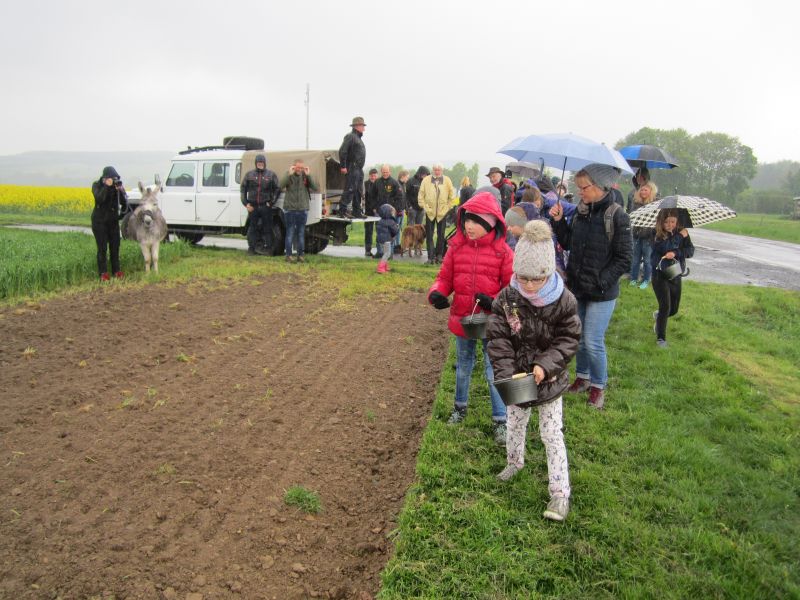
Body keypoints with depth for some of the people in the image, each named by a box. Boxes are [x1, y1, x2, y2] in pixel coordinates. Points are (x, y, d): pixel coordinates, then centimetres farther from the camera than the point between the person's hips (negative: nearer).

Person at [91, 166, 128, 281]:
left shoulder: (117, 185, -1)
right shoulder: (96, 185, -7)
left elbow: (124, 201, -8)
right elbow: (99, 198, -25)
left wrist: (120, 190, -24)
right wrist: (107, 186, -30)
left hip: (113, 220, 3)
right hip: (99, 221, -3)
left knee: (115, 246, 5)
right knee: (102, 248, -4)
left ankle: (116, 271, 14)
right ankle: (103, 273, -1)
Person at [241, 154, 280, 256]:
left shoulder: (271, 174, 4)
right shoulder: (249, 174, 7)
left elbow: (277, 189, 4)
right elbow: (243, 188, 9)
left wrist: (271, 202, -4)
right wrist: (246, 203, 0)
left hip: (266, 206, -1)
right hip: (252, 206, 1)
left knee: (267, 228, 1)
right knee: (252, 228, 6)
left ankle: (268, 248, 6)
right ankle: (251, 248, 13)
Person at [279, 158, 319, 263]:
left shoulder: (306, 176, 3)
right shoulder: (289, 176, -1)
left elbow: (316, 188, -8)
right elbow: (281, 186, -17)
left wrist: (308, 175, -16)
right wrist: (289, 174, -23)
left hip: (303, 210, 2)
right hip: (290, 209, -2)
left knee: (301, 233, 8)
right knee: (290, 233, 1)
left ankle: (300, 255, 16)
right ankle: (288, 255, 6)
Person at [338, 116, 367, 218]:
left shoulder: (358, 138, 22)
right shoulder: (350, 136, -8)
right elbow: (342, 151, -17)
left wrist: (361, 168, 18)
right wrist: (343, 166, -20)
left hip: (359, 169, 10)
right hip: (352, 168, -10)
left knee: (358, 191, 12)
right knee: (350, 189, -13)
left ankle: (357, 212, 17)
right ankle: (343, 211, -13)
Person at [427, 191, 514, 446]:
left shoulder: (502, 251, -12)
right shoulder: (456, 247, -4)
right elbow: (445, 277, 2)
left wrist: (495, 302, -26)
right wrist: (436, 292, -18)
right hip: (461, 318, 3)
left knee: (494, 372, 4)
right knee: (463, 367, 22)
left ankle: (500, 420, 18)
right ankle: (460, 406, 43)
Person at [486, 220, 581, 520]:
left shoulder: (563, 301, -17)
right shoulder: (506, 299, -14)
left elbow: (569, 339, -11)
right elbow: (498, 339, -14)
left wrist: (546, 365, -25)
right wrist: (506, 374, -24)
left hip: (549, 380, -2)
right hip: (516, 377, 2)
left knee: (552, 435, 4)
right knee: (514, 425, 22)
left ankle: (560, 493, 13)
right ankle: (514, 462, 50)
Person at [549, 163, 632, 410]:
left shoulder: (617, 217, -15)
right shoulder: (580, 212, 2)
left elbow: (623, 260, -13)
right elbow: (568, 244, 13)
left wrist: (600, 282, -18)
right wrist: (558, 221, 0)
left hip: (601, 293, -6)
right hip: (577, 287, 6)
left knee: (593, 341, -1)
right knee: (578, 337, 16)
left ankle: (598, 386, 20)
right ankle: (582, 377, 36)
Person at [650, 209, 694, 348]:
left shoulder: (682, 232, -1)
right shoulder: (656, 235, -12)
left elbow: (691, 251, -10)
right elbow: (666, 248, -25)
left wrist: (675, 253, -26)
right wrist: (679, 236, -18)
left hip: (676, 276, 5)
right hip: (660, 275, -4)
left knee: (674, 309, 14)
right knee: (665, 306, -13)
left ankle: (658, 315, 48)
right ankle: (660, 337, 2)